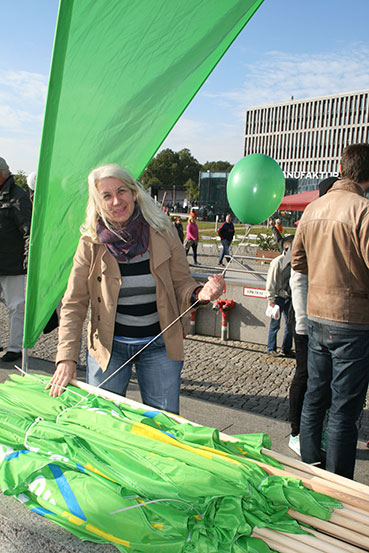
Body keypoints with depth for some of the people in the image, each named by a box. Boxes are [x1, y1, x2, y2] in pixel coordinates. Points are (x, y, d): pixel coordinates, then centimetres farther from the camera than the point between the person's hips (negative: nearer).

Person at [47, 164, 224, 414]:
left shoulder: (163, 232, -7)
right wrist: (67, 358, -14)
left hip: (160, 346, 0)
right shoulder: (91, 243, -7)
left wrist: (199, 294, -22)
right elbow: (74, 304, -5)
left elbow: (181, 283, 1)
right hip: (109, 346, 0)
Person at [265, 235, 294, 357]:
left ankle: (286, 349, 25)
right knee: (275, 324, 2)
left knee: (290, 324, 9)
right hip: (278, 297, -5)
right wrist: (271, 299, -11)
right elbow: (271, 282, -10)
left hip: (290, 297, 5)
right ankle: (271, 348, 18)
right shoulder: (278, 262, -13)